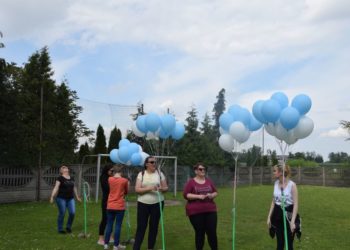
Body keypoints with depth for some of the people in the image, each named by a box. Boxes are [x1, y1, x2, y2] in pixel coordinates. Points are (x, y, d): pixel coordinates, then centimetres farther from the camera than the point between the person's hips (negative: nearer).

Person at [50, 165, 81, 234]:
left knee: (72, 213, -3)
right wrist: (52, 196, -21)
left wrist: (77, 196, 26)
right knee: (62, 213, 1)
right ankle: (60, 229, 16)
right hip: (61, 198, -5)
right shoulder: (60, 178, -5)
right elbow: (56, 187, -12)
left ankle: (68, 227, 19)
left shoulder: (72, 178, 12)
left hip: (70, 198, 5)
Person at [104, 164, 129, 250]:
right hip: (120, 206, -3)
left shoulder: (110, 179, -1)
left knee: (109, 225, 12)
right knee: (118, 226, 3)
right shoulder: (124, 180, -9)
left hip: (110, 206, 3)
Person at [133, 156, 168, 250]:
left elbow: (166, 188, 5)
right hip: (143, 204, -1)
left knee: (154, 226, 9)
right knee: (141, 226, 0)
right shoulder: (141, 174, -2)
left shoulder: (160, 173, 2)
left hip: (157, 203, 2)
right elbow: (137, 189, -9)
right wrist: (149, 188, -23)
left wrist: (162, 188, -19)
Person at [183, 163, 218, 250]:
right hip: (195, 212, -3)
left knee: (212, 232, 1)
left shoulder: (209, 181, 10)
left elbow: (215, 192, 15)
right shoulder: (191, 182, -2)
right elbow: (186, 195, -8)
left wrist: (212, 195, -7)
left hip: (210, 210, 3)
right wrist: (198, 196, -18)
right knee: (199, 233, 4)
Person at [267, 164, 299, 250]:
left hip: (288, 215, -5)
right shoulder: (276, 183, 3)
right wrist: (269, 217, 8)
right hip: (277, 215, 5)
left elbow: (295, 204, -14)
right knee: (279, 243, 13)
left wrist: (293, 221, -20)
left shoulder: (292, 185, -14)